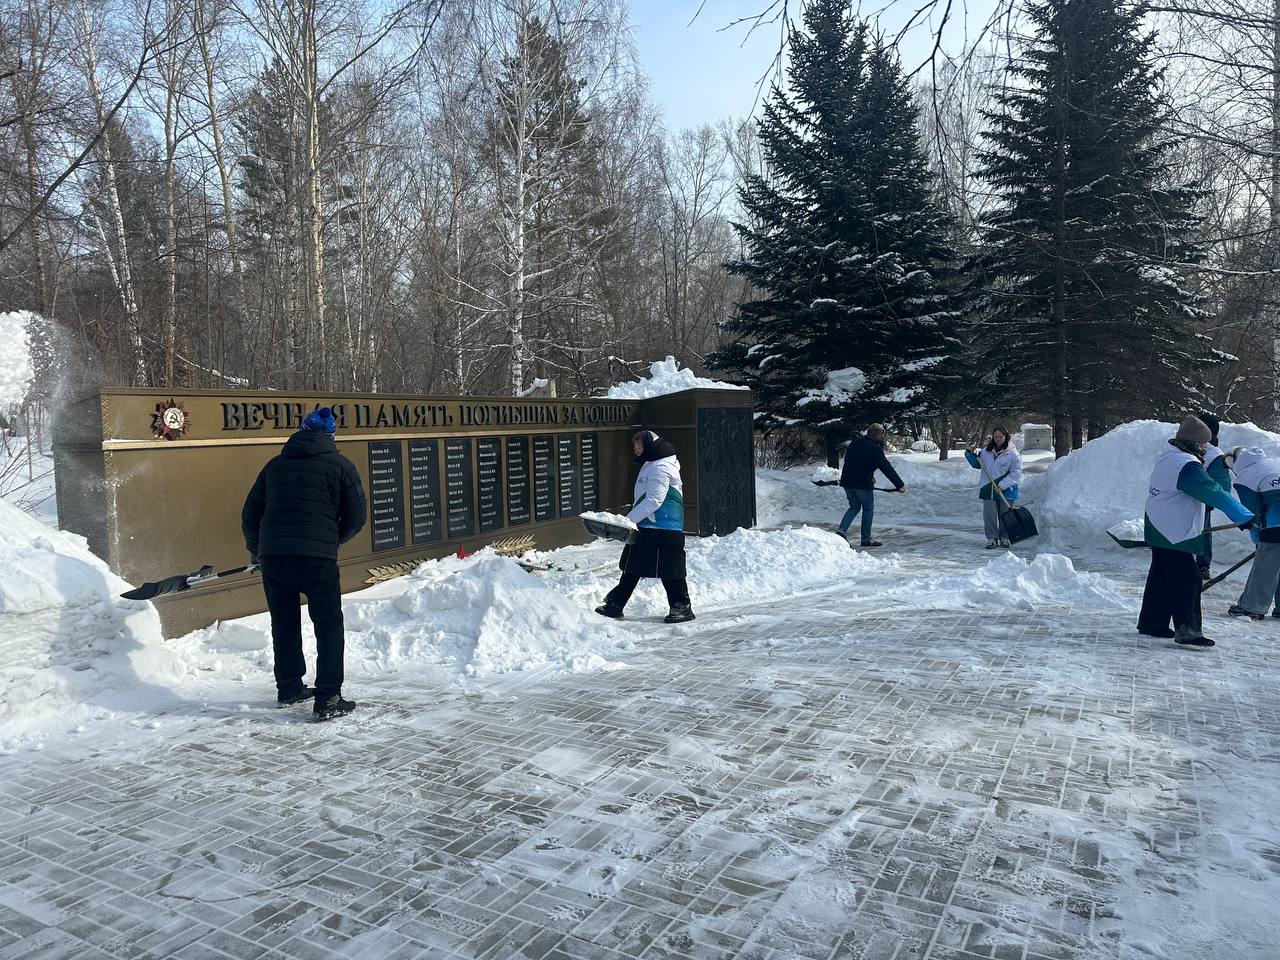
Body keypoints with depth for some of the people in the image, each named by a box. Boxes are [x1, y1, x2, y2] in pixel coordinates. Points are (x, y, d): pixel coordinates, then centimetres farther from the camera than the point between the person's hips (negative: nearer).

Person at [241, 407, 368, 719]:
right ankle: (328, 700, 1)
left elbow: (250, 514, 19)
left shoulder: (275, 464, 15)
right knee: (328, 625, 6)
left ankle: (289, 688, 31)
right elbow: (356, 517, 3)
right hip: (317, 556, -4)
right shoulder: (340, 465, 4)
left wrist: (256, 549, 35)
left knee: (284, 623, 20)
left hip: (272, 555, 4)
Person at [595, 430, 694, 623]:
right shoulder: (651, 465, 18)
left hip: (663, 529, -11)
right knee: (632, 567, 12)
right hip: (646, 527, 11)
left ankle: (682, 607, 10)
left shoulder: (660, 468, -16)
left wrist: (629, 519, -24)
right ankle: (615, 605, 18)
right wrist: (632, 519, 18)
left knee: (670, 569, -2)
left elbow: (654, 500, -24)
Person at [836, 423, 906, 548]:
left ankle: (841, 529, -1)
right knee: (868, 509, 8)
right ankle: (866, 539, 10)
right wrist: (900, 485, -10)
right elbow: (887, 468, -13)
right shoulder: (874, 448, -11)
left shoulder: (854, 444, 12)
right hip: (863, 483, -7)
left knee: (854, 507, 18)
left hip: (847, 481, 7)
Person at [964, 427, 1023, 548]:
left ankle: (1004, 537, 21)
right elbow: (977, 464, 20)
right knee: (989, 514, 0)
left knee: (1005, 515, 9)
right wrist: (970, 454, 3)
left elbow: (1016, 472, -11)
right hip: (988, 489, 3)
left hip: (1006, 491, -3)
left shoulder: (1013, 454, -7)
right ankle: (992, 538, 6)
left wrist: (1002, 485, -19)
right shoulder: (986, 451, 6)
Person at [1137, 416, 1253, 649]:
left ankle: (1151, 623, 23)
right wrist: (1244, 516, -24)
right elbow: (1214, 494, -25)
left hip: (1159, 531, 10)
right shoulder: (1186, 466, -21)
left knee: (1161, 577, 16)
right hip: (1175, 535, -10)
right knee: (1186, 581, -7)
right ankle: (1187, 630, -5)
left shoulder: (1168, 456, 9)